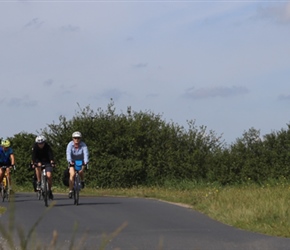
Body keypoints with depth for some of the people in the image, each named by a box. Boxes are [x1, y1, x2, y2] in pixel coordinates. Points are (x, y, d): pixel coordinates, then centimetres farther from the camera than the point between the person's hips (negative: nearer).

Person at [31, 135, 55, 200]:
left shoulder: (47, 146, -23)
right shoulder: (35, 146, -19)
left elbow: (51, 154, -34)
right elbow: (33, 155, -27)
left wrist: (52, 162, -52)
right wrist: (33, 163, -44)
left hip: (47, 161, -1)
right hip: (38, 160, 1)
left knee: (49, 176, -15)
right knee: (38, 166, -35)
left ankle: (50, 190, 7)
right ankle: (39, 182, -20)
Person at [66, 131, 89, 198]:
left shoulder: (83, 145, -23)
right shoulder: (70, 144, -22)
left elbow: (86, 154, -34)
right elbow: (68, 153, -34)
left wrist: (85, 162, -52)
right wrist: (70, 161, -52)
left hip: (81, 161, 0)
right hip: (72, 162, 0)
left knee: (81, 171, -26)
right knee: (72, 174, -19)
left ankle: (82, 180, 8)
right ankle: (70, 191, -12)